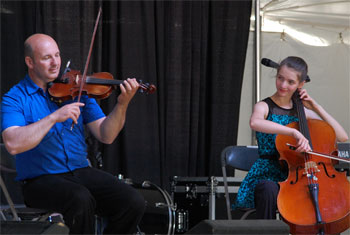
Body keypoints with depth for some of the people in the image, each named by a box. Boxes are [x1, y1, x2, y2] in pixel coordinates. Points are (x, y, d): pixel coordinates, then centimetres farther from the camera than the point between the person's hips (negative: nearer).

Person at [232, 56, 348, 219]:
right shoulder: (264, 107, 1)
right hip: (268, 176, -3)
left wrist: (315, 107, 3)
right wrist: (294, 132, -39)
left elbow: (342, 137, 9)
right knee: (269, 190, -39)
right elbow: (255, 122, -28)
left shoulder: (302, 111, 14)